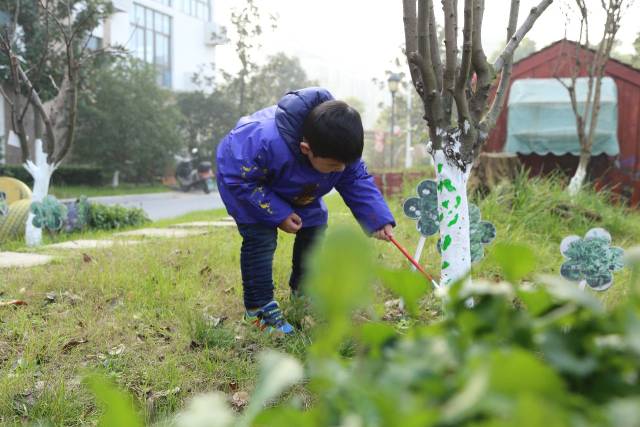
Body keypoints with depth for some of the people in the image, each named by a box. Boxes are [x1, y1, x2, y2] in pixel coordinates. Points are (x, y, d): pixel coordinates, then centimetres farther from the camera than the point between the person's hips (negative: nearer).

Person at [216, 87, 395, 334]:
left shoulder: (341, 147, -28)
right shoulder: (266, 145, -48)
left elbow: (357, 181, -16)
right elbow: (240, 180, -34)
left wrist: (379, 219, -29)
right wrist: (278, 214, -33)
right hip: (245, 177, -6)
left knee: (314, 228, 2)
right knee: (261, 238, -19)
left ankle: (303, 291, 23)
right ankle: (258, 308, -4)